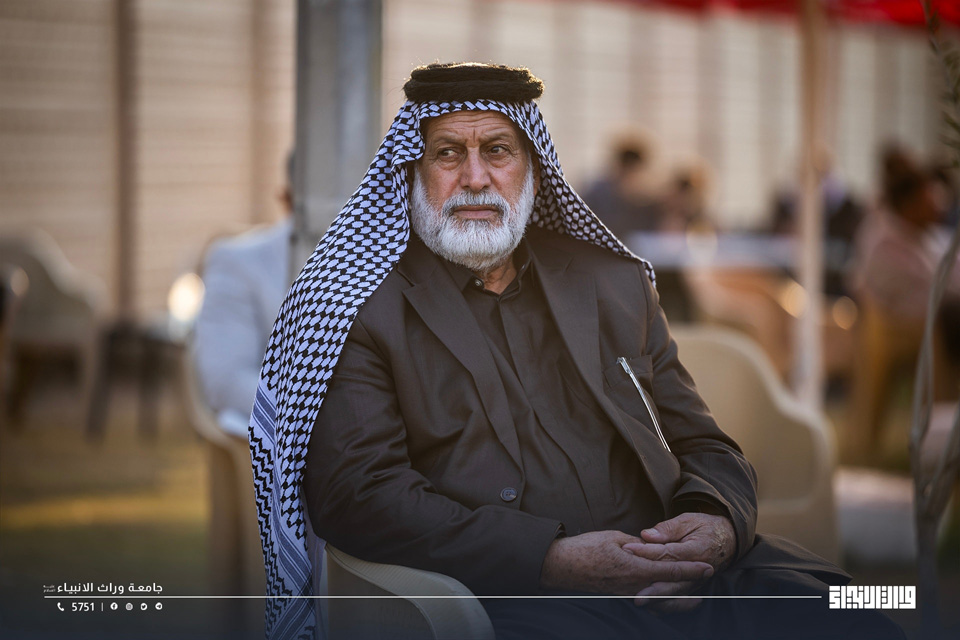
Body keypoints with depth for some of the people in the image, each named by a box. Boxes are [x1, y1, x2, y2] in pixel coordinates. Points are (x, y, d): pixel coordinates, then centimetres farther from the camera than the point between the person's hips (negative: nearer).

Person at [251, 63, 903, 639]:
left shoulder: (615, 285, 22)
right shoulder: (366, 310, 7)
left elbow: (704, 446, 21)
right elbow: (355, 494, -5)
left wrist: (718, 523, -5)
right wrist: (555, 558, -16)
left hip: (676, 571, 5)